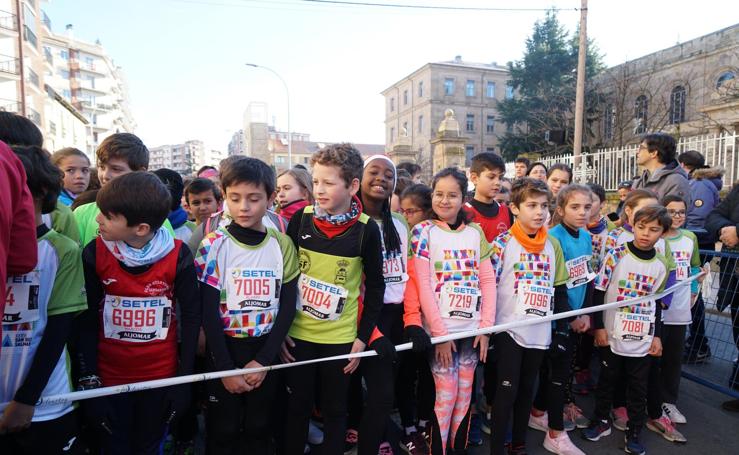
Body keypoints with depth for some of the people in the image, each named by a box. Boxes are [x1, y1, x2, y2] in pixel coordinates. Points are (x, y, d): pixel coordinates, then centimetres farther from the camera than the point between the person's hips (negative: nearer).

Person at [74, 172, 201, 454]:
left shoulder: (177, 256, -14)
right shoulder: (94, 254, -10)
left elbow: (191, 317, -5)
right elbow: (85, 320, -3)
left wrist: (184, 379, -4)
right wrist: (88, 380, -5)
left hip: (162, 376, 0)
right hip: (108, 377, 1)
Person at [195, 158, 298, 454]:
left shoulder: (282, 245, -3)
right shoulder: (214, 246, -8)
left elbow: (288, 307, -3)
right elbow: (208, 312, -8)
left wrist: (263, 360, -9)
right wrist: (226, 368, -11)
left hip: (266, 351, 2)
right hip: (225, 350, -1)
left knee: (259, 427, 14)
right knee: (223, 429, 11)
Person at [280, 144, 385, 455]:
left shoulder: (367, 229, -10)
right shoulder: (301, 219, -5)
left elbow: (375, 287, -2)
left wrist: (363, 337, -3)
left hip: (340, 337, -1)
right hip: (297, 334, 2)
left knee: (335, 411, 14)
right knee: (297, 406, 14)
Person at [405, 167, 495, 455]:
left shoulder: (475, 232, 8)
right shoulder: (424, 231, -4)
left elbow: (488, 280, 6)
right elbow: (422, 284, -9)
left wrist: (486, 326, -1)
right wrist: (439, 332, -12)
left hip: (471, 328, 4)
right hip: (440, 329, -4)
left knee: (465, 395, 12)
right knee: (446, 395, 1)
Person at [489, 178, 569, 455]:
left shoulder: (553, 245, 6)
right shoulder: (502, 244, -9)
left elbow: (560, 289, 12)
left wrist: (561, 328, 9)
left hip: (540, 332, 5)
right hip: (508, 329, -4)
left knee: (527, 390, 16)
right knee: (506, 391, -1)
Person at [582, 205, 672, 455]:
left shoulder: (661, 265, 1)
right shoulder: (616, 255, -10)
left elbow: (657, 302, 10)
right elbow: (598, 291, -7)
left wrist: (657, 336, 9)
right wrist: (599, 327, -9)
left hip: (643, 338, 2)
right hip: (612, 335, -2)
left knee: (639, 387, 11)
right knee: (607, 380, 14)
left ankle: (634, 432, 27)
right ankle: (601, 421, 31)